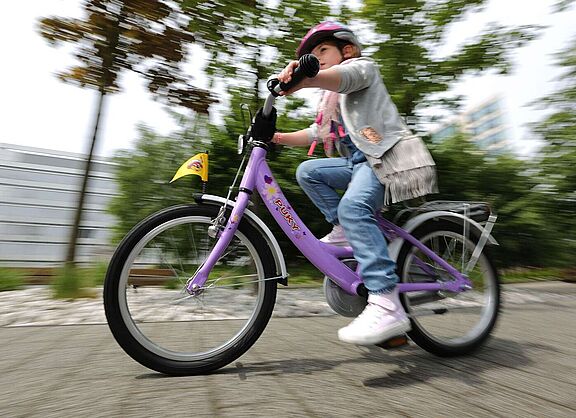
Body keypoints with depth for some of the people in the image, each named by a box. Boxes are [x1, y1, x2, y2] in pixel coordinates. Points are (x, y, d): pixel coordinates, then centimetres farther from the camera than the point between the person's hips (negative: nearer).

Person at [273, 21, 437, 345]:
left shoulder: (362, 66, 9)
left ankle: (387, 306, -34)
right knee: (308, 171, -4)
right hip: (360, 161, 8)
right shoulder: (332, 100, 33)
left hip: (388, 155, -8)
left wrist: (304, 79, -38)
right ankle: (345, 232, -4)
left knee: (353, 206, -32)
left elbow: (345, 75, -17)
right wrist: (278, 137, 9)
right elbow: (316, 134, 23)